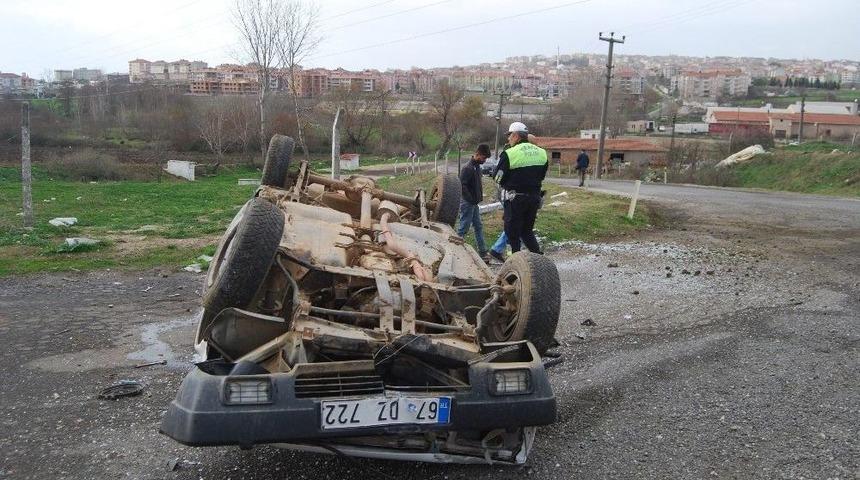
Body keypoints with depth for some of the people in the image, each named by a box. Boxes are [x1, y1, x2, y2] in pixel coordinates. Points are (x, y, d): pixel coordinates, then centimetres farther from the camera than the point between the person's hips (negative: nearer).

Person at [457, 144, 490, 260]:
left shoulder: (477, 167, 10)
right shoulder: (468, 168, -19)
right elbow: (462, 186, -24)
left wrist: (480, 196, 11)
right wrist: (471, 199, -20)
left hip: (474, 203, 10)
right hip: (467, 203, -10)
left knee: (478, 227, 11)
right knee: (464, 228, -4)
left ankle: (482, 252, 16)